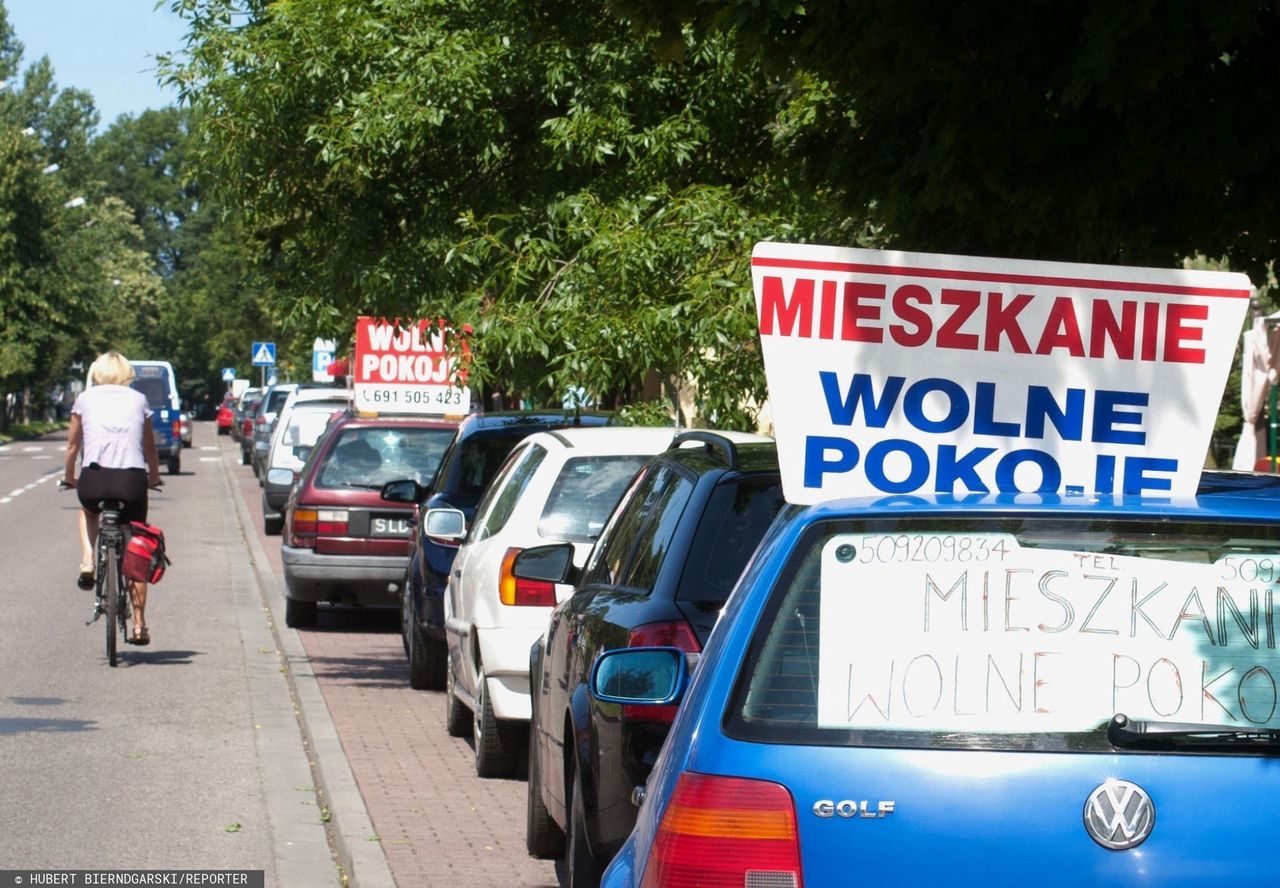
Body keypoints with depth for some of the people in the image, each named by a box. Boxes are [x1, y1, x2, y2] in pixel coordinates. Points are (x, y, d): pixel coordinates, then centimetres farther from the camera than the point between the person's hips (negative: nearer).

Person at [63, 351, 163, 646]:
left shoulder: (85, 399, 14)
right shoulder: (138, 400, 16)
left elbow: (73, 447, 21)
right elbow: (150, 449, 23)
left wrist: (69, 477, 38)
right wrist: (154, 477, 40)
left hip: (94, 477, 0)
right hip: (132, 480, 0)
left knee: (88, 510, 37)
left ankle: (87, 563, 12)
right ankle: (139, 625, 13)